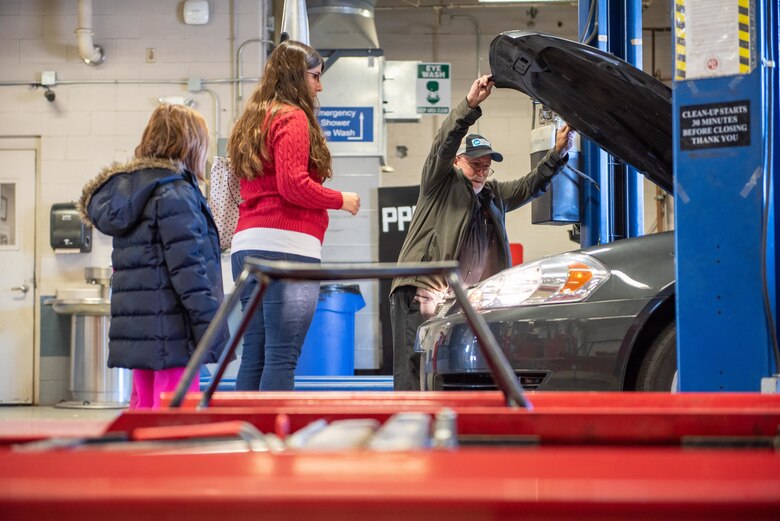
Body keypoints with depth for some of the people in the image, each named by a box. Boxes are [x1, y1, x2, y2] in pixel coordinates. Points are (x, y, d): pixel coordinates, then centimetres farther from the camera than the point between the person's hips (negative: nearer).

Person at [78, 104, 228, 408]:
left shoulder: (127, 187, 15)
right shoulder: (174, 192, -12)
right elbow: (187, 266, -18)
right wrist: (210, 327, -17)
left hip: (136, 328, 9)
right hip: (170, 328, -9)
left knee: (143, 407, 14)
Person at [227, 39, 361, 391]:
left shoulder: (252, 120, 23)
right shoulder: (292, 117, -4)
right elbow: (293, 185, -13)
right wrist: (340, 200, 0)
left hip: (246, 246, 9)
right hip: (286, 245, -9)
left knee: (253, 356, 7)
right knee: (282, 356, -11)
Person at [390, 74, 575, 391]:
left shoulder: (494, 195, 26)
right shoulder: (441, 183, 7)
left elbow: (531, 186, 24)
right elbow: (444, 145, -7)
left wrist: (557, 154, 9)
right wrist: (470, 106, -20)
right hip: (421, 293, -6)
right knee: (413, 376, -12)